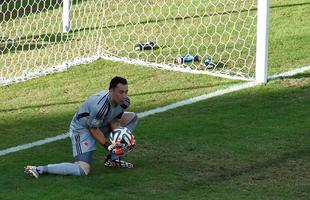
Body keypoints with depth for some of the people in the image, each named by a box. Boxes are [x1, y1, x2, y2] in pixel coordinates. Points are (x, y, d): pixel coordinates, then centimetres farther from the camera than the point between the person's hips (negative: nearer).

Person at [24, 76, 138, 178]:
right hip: (81, 128, -9)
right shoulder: (100, 106, -36)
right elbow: (94, 130, -24)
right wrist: (109, 146, -20)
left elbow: (115, 121, 1)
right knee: (83, 170, -26)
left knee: (132, 117, 6)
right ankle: (39, 169, -20)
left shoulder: (124, 102, -12)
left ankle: (113, 159, 7)